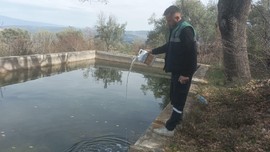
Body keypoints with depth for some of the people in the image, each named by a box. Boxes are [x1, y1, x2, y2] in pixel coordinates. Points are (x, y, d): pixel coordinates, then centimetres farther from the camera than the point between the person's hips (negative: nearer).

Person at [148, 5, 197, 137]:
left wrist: (186, 74, -24)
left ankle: (170, 128, 4)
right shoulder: (176, 30, 14)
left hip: (183, 73, -10)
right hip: (176, 70, 10)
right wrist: (154, 51, 33)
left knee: (178, 99, -3)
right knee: (174, 97, 18)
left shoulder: (186, 30, -17)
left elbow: (191, 53, -24)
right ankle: (177, 119, 34)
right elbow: (169, 46, 29)